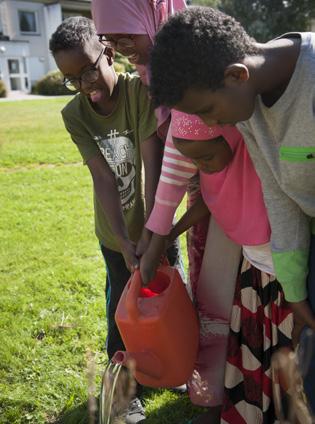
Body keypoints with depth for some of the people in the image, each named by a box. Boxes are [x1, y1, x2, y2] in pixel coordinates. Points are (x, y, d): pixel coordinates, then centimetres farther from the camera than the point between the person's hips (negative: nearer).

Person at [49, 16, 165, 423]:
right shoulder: (73, 114, -10)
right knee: (122, 306, 11)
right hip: (114, 231, 2)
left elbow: (153, 168, -25)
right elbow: (103, 177, -19)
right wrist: (124, 242, -27)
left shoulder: (141, 91, -19)